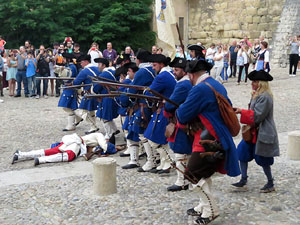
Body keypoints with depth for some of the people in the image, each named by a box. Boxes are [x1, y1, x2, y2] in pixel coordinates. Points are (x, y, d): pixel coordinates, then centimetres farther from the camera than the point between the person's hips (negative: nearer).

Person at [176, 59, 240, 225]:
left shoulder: (199, 89, -19)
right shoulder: (218, 86, 11)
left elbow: (182, 116, -15)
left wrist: (179, 109, 8)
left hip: (208, 142, -10)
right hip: (219, 138, 10)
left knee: (194, 175, -2)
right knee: (204, 173, 20)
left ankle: (211, 211, 6)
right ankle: (203, 207, 32)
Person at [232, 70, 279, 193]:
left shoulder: (265, 97, -21)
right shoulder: (257, 95, 10)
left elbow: (257, 115, -24)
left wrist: (241, 111, -22)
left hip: (263, 134, -10)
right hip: (254, 132, 10)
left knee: (263, 159, 2)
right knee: (243, 151, 7)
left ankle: (270, 184, 20)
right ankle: (243, 180, 15)